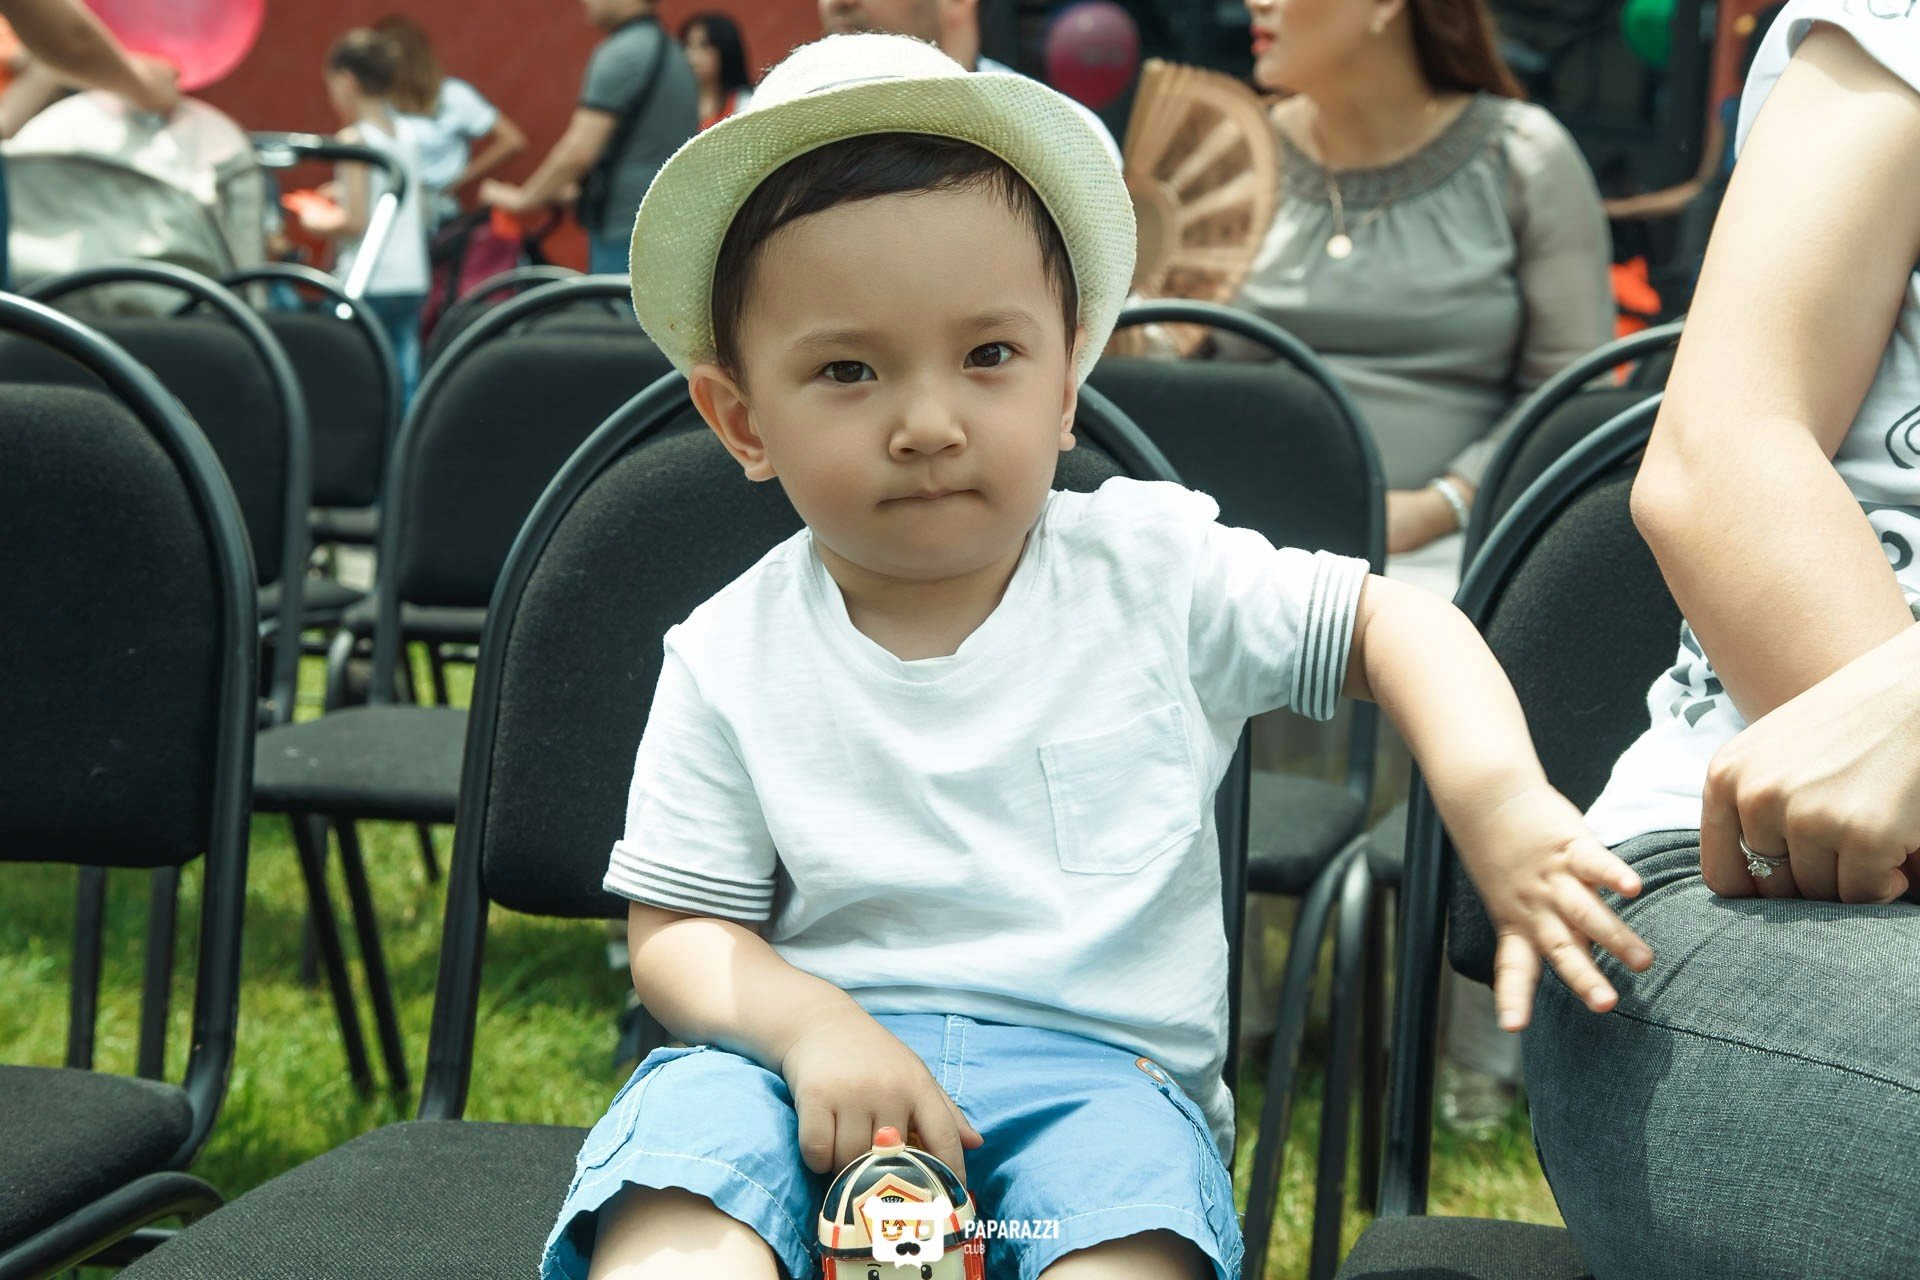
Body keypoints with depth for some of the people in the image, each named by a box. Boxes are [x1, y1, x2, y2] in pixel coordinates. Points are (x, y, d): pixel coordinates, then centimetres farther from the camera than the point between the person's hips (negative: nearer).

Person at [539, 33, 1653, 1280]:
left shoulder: (1150, 570, 3)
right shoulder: (730, 663, 2)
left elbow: (1393, 621, 6)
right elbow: (678, 931, 4)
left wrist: (1500, 802, -13)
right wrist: (807, 1021, -19)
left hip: (1097, 1070, 0)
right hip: (817, 1052, 0)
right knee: (685, 1131, -33)